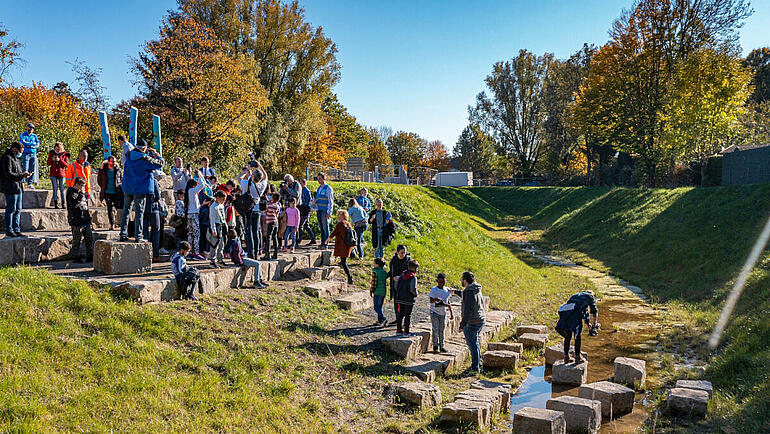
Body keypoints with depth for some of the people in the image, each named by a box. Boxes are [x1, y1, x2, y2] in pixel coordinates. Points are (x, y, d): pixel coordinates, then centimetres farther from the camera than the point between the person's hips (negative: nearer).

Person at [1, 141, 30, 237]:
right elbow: (8, 174, -19)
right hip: (11, 189, -10)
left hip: (18, 188, 10)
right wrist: (22, 175, -15)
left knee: (18, 210, 12)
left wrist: (23, 174, 7)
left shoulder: (15, 158, 19)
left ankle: (16, 230, 18)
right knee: (11, 210, -5)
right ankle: (9, 232, 1)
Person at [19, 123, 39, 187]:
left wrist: (30, 146, -13)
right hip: (25, 154, -3)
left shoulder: (34, 136, 16)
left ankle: (30, 183, 5)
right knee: (25, 169, -9)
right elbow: (22, 142, -10)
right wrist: (32, 143, -8)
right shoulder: (22, 134, 6)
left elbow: (38, 144, 3)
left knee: (32, 170, 1)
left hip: (33, 154, 3)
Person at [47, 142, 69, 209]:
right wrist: (52, 159, -12)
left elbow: (67, 164, -5)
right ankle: (56, 203, 5)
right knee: (55, 188, 2)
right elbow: (48, 164, 8)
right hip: (53, 174, 2)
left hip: (61, 173, -2)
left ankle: (63, 204, 3)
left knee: (62, 189, -1)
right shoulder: (51, 153, 6)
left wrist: (59, 160, -17)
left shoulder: (64, 155, 1)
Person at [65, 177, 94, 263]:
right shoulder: (71, 192, -6)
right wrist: (81, 195, -19)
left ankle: (90, 256, 15)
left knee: (90, 238, 7)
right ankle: (75, 257, 8)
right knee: (76, 240, -1)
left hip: (85, 220, 8)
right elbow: (74, 204, -22)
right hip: (76, 221, -8)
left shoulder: (81, 192, 18)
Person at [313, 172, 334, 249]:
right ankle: (322, 243, 12)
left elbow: (331, 201, -9)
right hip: (319, 210, 7)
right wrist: (314, 201, 6)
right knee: (321, 228, 9)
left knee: (325, 228, -6)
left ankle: (325, 245, -6)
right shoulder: (319, 188, 18)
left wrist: (329, 213, -15)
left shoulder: (328, 188, -5)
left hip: (325, 211, -7)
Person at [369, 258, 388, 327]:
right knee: (380, 307, 16)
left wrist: (371, 292, -4)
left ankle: (383, 318, -17)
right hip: (384, 292, 7)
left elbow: (374, 283, -15)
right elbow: (386, 282, 12)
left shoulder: (375, 272, -14)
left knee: (376, 307, -2)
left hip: (377, 292, -7)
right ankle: (379, 321, 19)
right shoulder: (385, 272, 7)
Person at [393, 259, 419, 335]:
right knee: (408, 316, 3)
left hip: (400, 298, 6)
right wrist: (416, 294, -3)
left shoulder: (402, 275, 5)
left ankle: (398, 330, 22)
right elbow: (413, 289, -23)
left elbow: (396, 285, 5)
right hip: (408, 300, -6)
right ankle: (406, 332, 6)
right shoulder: (413, 277, -14)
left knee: (400, 314, 15)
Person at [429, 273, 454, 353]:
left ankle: (441, 346, 14)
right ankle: (435, 346, 7)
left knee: (442, 330, 7)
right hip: (434, 312, -5)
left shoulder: (447, 290, 5)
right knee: (435, 330, -4)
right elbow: (431, 300, -21)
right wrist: (436, 299, -43)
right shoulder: (434, 290, -11)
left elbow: (448, 302, 14)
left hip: (443, 313, 5)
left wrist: (451, 313, 12)